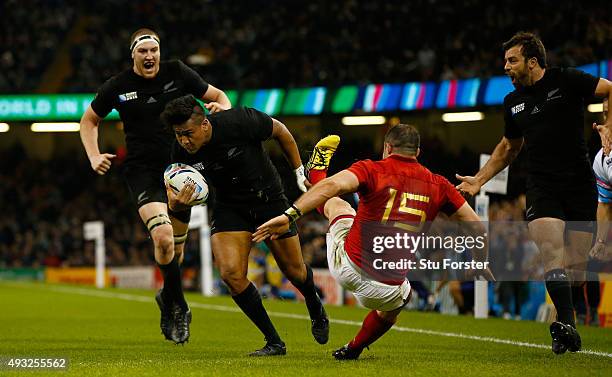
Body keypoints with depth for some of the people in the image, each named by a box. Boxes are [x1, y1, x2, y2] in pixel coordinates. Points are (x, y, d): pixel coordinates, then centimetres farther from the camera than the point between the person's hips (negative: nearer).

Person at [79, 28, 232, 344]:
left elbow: (217, 96, 12)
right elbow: (89, 120, 16)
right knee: (164, 236, -23)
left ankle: (168, 297, 36)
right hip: (142, 172, -2)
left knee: (176, 247, 7)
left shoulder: (177, 74, 0)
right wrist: (94, 156, 1)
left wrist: (224, 108, -12)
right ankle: (178, 307, -4)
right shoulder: (117, 87, 0)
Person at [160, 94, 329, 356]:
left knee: (294, 271, 9)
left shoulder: (239, 122, -29)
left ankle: (316, 310, 46)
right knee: (231, 274, -17)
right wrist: (176, 205, -36)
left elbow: (280, 131, -10)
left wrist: (299, 171, 0)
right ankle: (274, 343, -1)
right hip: (229, 206, 2)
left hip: (269, 198, -2)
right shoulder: (181, 153, -19)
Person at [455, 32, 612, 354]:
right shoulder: (513, 102, 14)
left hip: (580, 183, -3)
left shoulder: (565, 80, -2)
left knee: (577, 264, -3)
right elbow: (509, 147, 29)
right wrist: (479, 179, 25)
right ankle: (567, 327, -26)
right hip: (541, 186, 3)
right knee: (551, 252, -20)